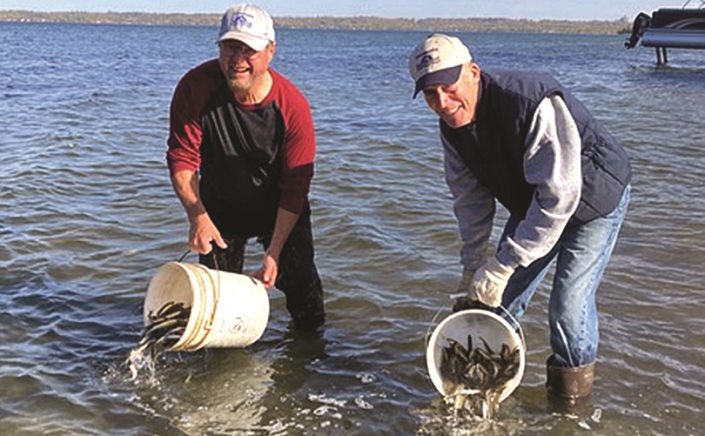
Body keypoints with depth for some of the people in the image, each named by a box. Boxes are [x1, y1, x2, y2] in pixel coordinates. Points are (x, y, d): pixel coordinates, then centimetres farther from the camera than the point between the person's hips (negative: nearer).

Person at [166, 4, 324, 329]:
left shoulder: (292, 105, -26)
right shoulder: (196, 87, -24)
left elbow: (295, 187, -21)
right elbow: (182, 159, -18)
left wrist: (274, 251, -23)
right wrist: (197, 216, -31)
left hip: (279, 210, -1)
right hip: (218, 208, 1)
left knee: (301, 284, -2)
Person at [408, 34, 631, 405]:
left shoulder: (534, 105, -37)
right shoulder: (451, 127, -12)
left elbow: (558, 197, -37)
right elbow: (470, 199, 0)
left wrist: (502, 265, -34)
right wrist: (473, 266, -4)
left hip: (593, 199, -7)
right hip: (531, 203, 7)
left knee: (567, 306, -15)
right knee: (499, 297, 5)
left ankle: (570, 398, 9)